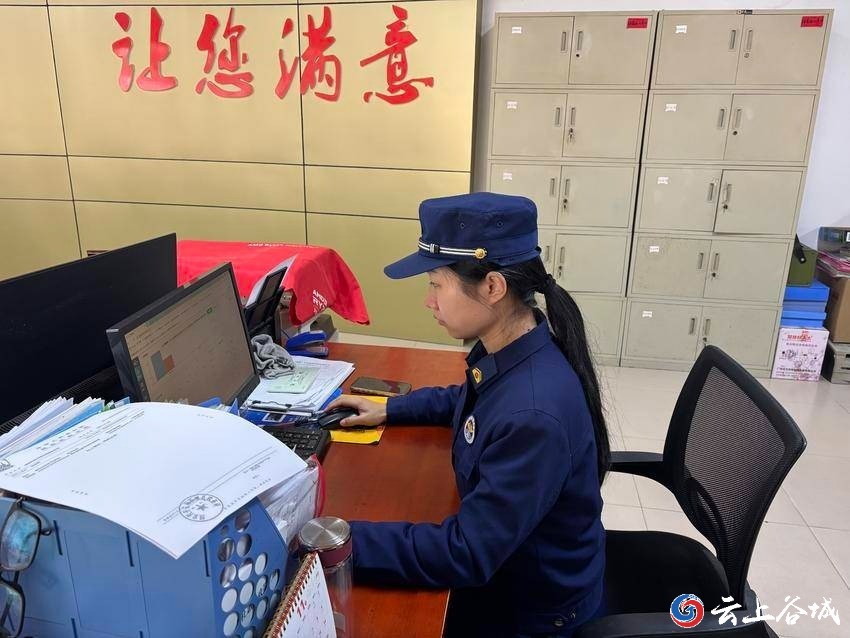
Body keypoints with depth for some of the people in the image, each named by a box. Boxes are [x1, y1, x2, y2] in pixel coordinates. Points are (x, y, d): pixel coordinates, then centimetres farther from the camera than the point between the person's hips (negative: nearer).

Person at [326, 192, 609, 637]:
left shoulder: (535, 415, -37)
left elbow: (466, 553, -32)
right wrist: (389, 410, 7)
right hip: (500, 564, 7)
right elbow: (469, 400, 15)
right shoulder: (506, 352, -9)